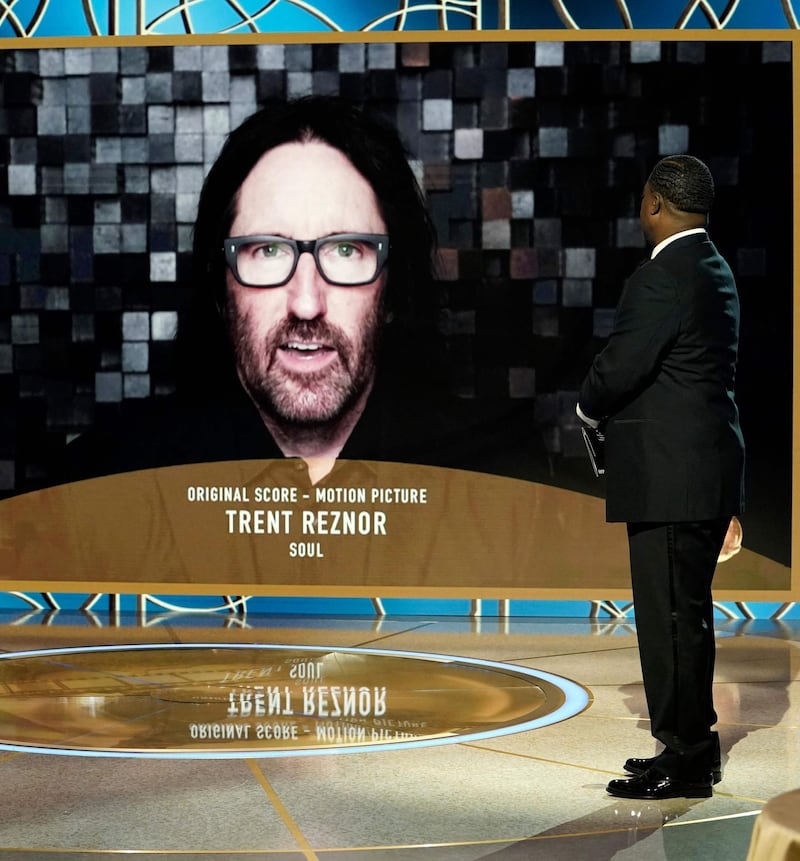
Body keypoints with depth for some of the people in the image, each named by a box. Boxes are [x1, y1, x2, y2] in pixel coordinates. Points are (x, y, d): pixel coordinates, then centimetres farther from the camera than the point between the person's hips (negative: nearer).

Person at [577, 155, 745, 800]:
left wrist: (589, 408, 1)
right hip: (707, 468, 10)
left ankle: (684, 761, 3)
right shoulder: (714, 270, 15)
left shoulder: (664, 276, -17)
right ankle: (693, 744, 26)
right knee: (687, 612, 17)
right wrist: (610, 409, 12)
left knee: (671, 615, -4)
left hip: (670, 475, -10)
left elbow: (622, 365, -19)